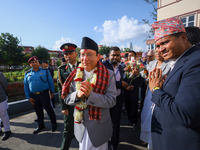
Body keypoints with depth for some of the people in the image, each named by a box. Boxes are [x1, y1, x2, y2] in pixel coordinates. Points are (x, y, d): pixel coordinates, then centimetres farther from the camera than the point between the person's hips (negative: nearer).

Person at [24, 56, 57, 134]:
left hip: (44, 94, -3)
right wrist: (29, 97, 4)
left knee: (49, 109, 6)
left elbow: (50, 82, 2)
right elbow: (26, 86, 8)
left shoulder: (45, 71, 0)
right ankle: (40, 125, 35)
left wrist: (52, 91, 1)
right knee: (38, 111, 16)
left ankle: (54, 123, 24)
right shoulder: (27, 74, 7)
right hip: (34, 96, 3)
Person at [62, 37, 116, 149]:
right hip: (80, 125, 3)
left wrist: (90, 94, -34)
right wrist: (77, 95, -25)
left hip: (99, 126, -3)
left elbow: (112, 101, -19)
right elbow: (67, 98, -3)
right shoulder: (76, 74, -5)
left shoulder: (108, 75, -14)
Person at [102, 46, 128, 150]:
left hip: (118, 99, 5)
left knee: (116, 123, 17)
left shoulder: (120, 67, 8)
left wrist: (127, 86, -3)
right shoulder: (103, 65, -12)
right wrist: (121, 84, -20)